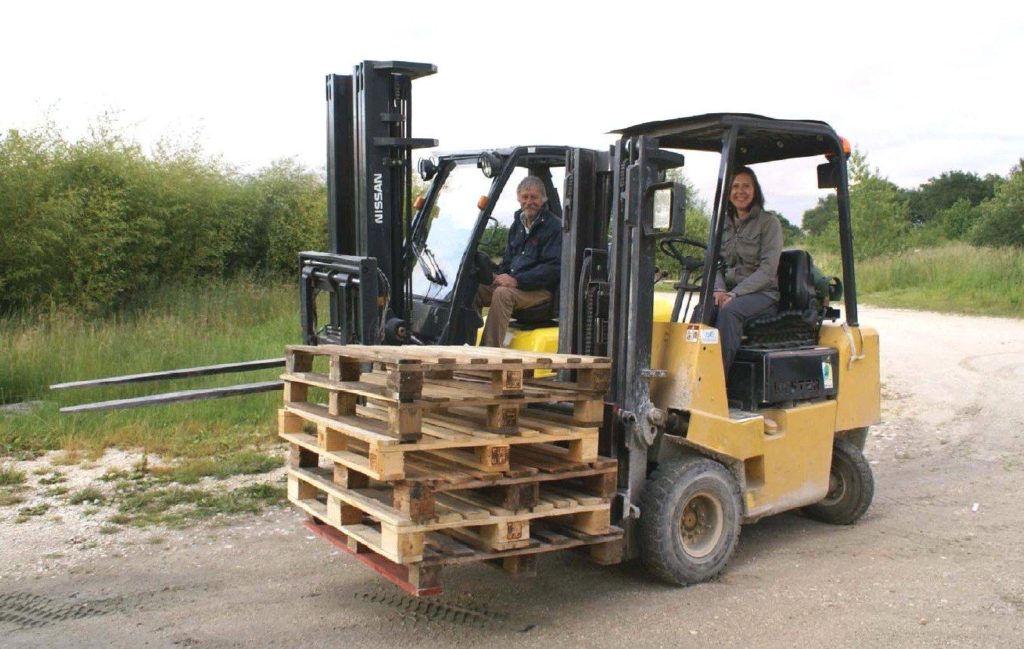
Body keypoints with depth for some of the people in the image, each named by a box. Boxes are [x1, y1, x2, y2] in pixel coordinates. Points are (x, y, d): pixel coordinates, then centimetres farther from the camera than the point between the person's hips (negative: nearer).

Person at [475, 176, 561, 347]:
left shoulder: (553, 227, -7)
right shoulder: (518, 223, 18)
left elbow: (553, 268, -17)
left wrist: (517, 280, -22)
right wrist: (497, 275, 2)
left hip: (541, 290, -7)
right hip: (512, 283, 7)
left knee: (503, 294, -34)